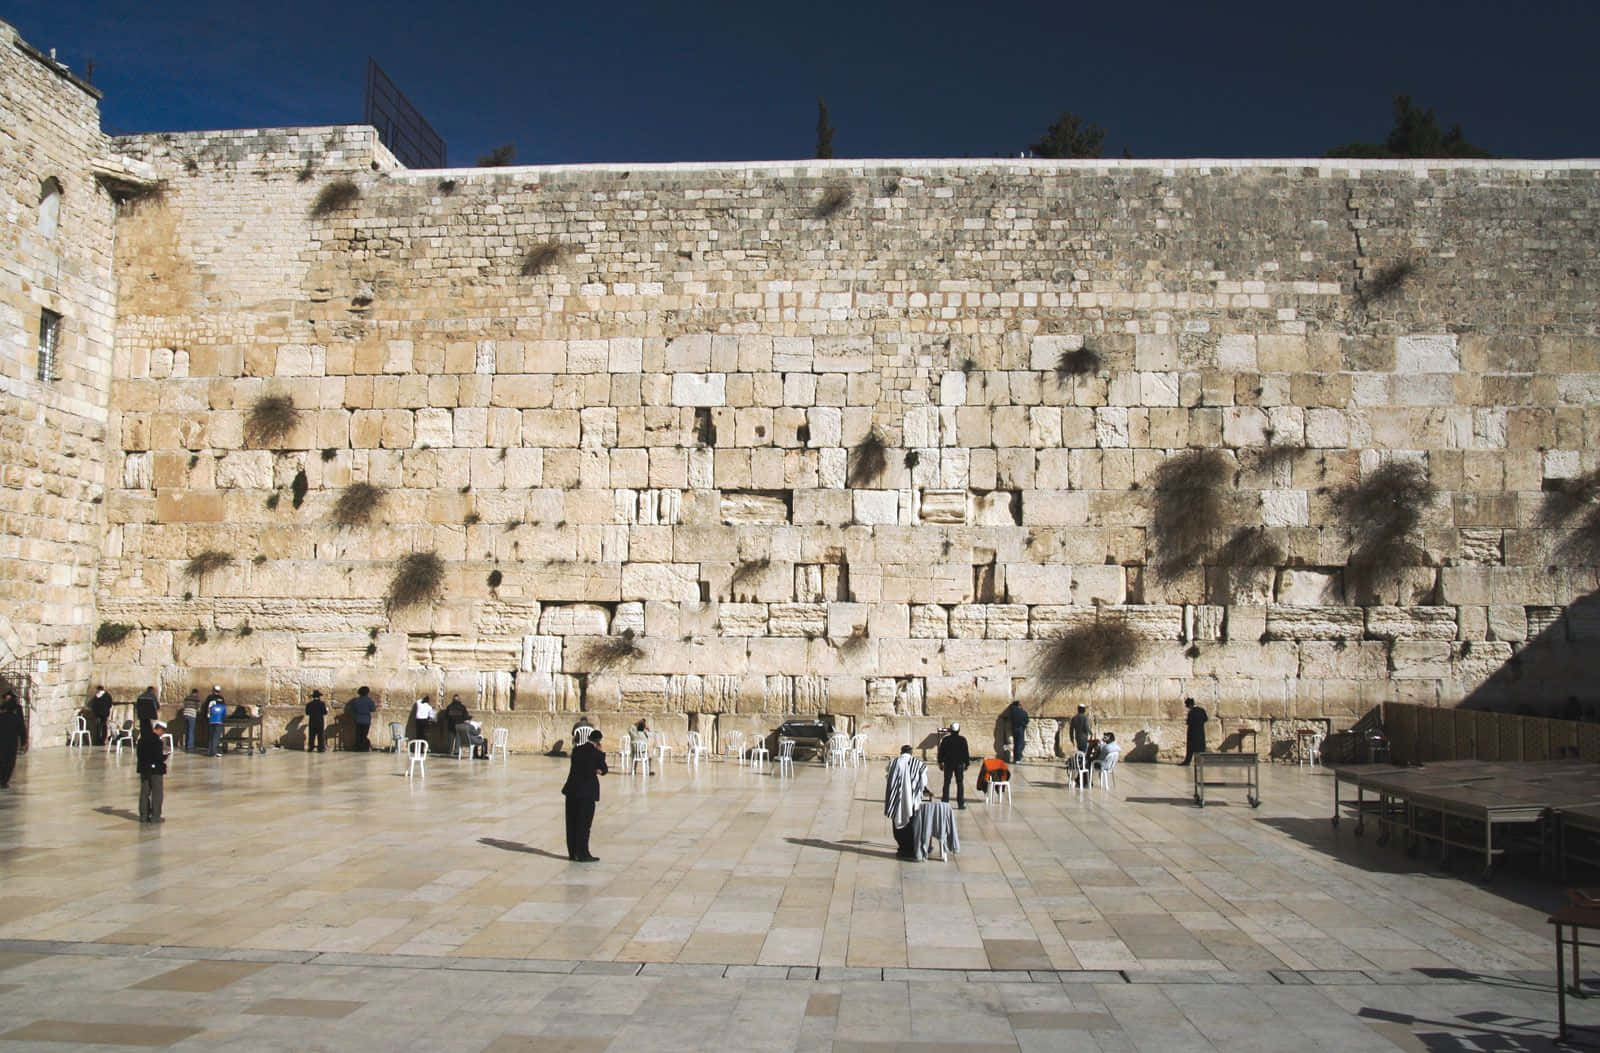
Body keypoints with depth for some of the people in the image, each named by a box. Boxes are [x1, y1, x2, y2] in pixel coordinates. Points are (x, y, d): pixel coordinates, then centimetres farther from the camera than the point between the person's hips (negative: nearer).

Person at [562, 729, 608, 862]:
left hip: (572, 790, 5)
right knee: (584, 823, 2)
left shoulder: (576, 750, 6)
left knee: (572, 823, 11)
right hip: (588, 791, -5)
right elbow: (604, 770, 1)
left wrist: (595, 770, 7)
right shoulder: (597, 753, -10)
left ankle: (572, 852, 17)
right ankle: (582, 854, 4)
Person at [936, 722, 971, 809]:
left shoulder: (945, 739, -1)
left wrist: (940, 762, 10)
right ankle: (961, 803, 0)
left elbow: (941, 752, 2)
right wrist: (967, 763, 7)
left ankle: (945, 802, 4)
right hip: (959, 764, -1)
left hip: (948, 764, 1)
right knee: (960, 783, 3)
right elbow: (966, 752, -1)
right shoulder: (962, 739, -4)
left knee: (946, 783, 7)